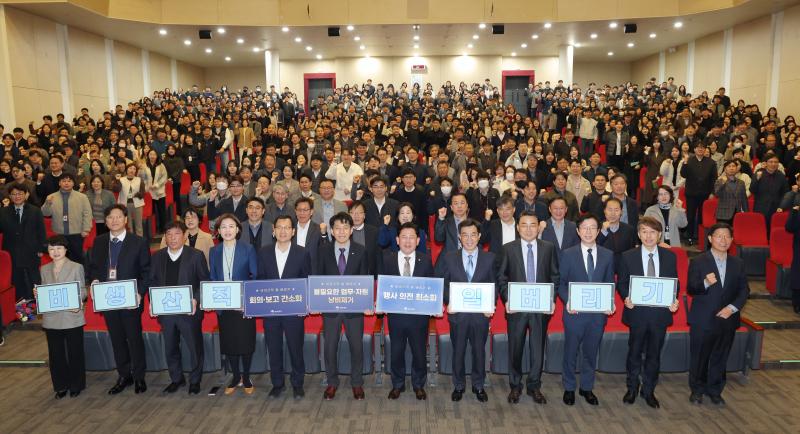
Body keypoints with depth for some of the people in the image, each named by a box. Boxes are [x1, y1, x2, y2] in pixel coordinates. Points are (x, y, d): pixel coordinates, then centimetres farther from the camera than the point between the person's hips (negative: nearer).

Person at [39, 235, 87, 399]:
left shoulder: (76, 267, -5)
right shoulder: (44, 269, 8)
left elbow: (82, 290, -4)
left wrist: (79, 301, -23)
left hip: (72, 318, -4)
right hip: (51, 319, 4)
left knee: (75, 353, 7)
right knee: (56, 354, 12)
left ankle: (76, 385, 22)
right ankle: (61, 386, 26)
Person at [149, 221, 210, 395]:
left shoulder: (196, 255, -5)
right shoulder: (157, 256, 7)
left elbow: (205, 281, -4)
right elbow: (152, 281, 10)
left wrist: (196, 299, -17)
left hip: (189, 310, -4)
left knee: (194, 346, 5)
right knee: (170, 347, 15)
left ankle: (195, 380, 22)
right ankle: (176, 379, 32)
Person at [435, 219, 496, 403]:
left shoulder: (489, 258, 1)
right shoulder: (448, 258, 0)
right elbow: (440, 284, 2)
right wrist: (448, 303, -12)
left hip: (481, 313, 0)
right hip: (457, 313, 0)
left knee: (479, 351, 12)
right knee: (458, 351, 11)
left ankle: (479, 386, 31)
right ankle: (458, 386, 29)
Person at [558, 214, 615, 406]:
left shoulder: (608, 255, 5)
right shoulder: (568, 254, -1)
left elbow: (610, 283, 7)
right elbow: (561, 283, 0)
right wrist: (567, 301, -16)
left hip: (598, 312, 2)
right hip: (575, 312, -2)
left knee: (591, 352, 13)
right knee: (571, 352, 9)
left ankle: (587, 387, 29)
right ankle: (569, 388, 25)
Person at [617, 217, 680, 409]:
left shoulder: (670, 256, 2)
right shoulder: (628, 257, -4)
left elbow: (675, 283, 7)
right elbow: (621, 283, 1)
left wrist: (674, 300, -11)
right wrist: (626, 298, -17)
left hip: (660, 312, 2)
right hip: (637, 312, -1)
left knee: (654, 354, 12)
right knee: (634, 352, 12)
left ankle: (649, 391, 29)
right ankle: (632, 388, 30)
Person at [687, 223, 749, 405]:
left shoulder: (738, 263, 5)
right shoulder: (698, 262, -7)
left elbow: (744, 290, 5)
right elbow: (690, 289, -11)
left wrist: (733, 307, -10)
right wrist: (706, 283, -31)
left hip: (727, 319, 3)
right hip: (703, 320, -3)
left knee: (720, 358, 14)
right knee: (699, 357, 8)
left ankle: (715, 390, 32)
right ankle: (697, 390, 26)